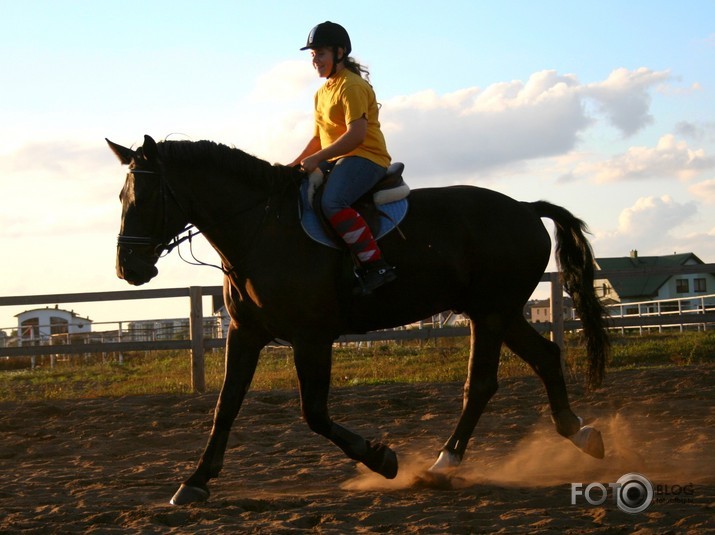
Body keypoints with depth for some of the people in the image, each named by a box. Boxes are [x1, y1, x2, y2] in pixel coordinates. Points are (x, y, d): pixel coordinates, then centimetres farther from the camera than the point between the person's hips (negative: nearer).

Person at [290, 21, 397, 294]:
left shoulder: (351, 86, -12)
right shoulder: (322, 92, 20)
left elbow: (356, 134, -22)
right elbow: (319, 137, 23)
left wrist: (316, 158, -22)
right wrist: (296, 164, 8)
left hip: (365, 157, -11)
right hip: (336, 161, 11)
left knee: (332, 202, -34)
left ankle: (376, 266, -34)